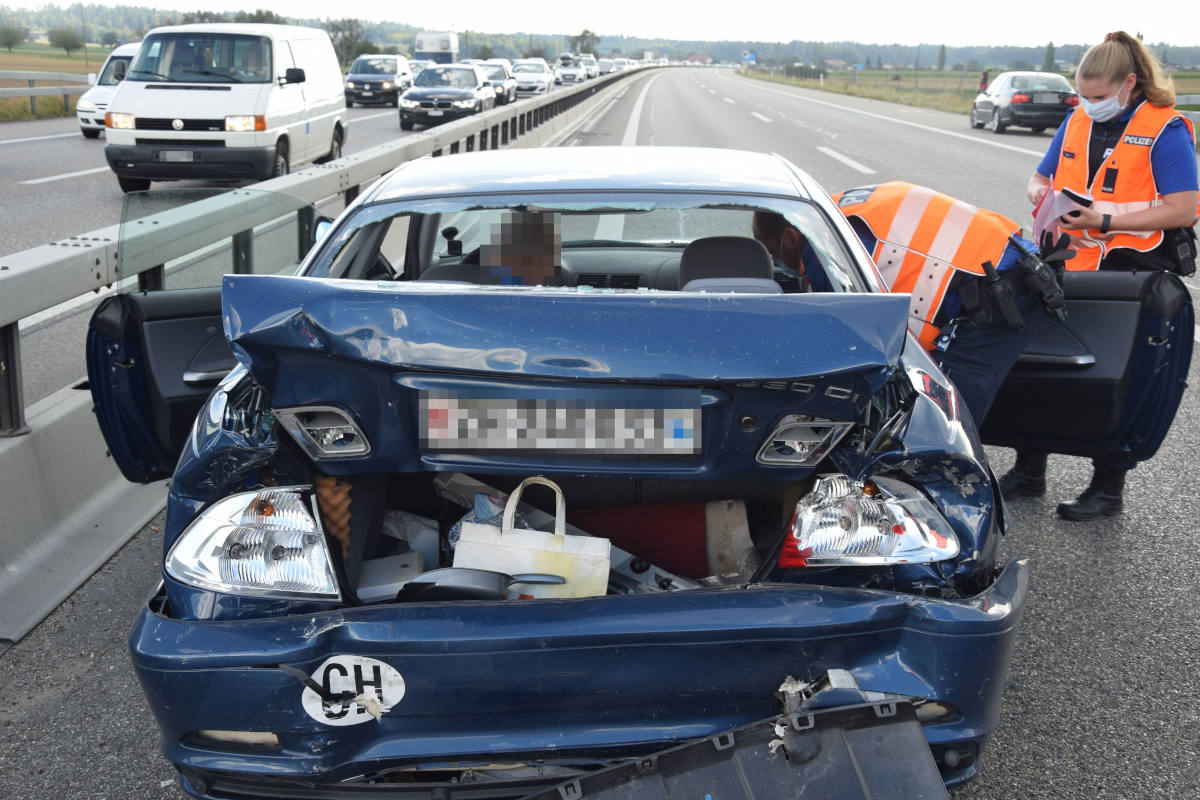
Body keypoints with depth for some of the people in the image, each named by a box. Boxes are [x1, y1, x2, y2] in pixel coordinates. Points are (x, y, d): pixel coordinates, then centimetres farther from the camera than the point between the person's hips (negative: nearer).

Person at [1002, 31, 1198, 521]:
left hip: (1132, 276, -6)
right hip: (1071, 269, 6)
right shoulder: (1076, 123, 10)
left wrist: (1105, 221, -22)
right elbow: (1040, 177, 21)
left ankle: (1108, 489, 15)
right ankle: (1029, 472, 22)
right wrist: (1041, 192, -4)